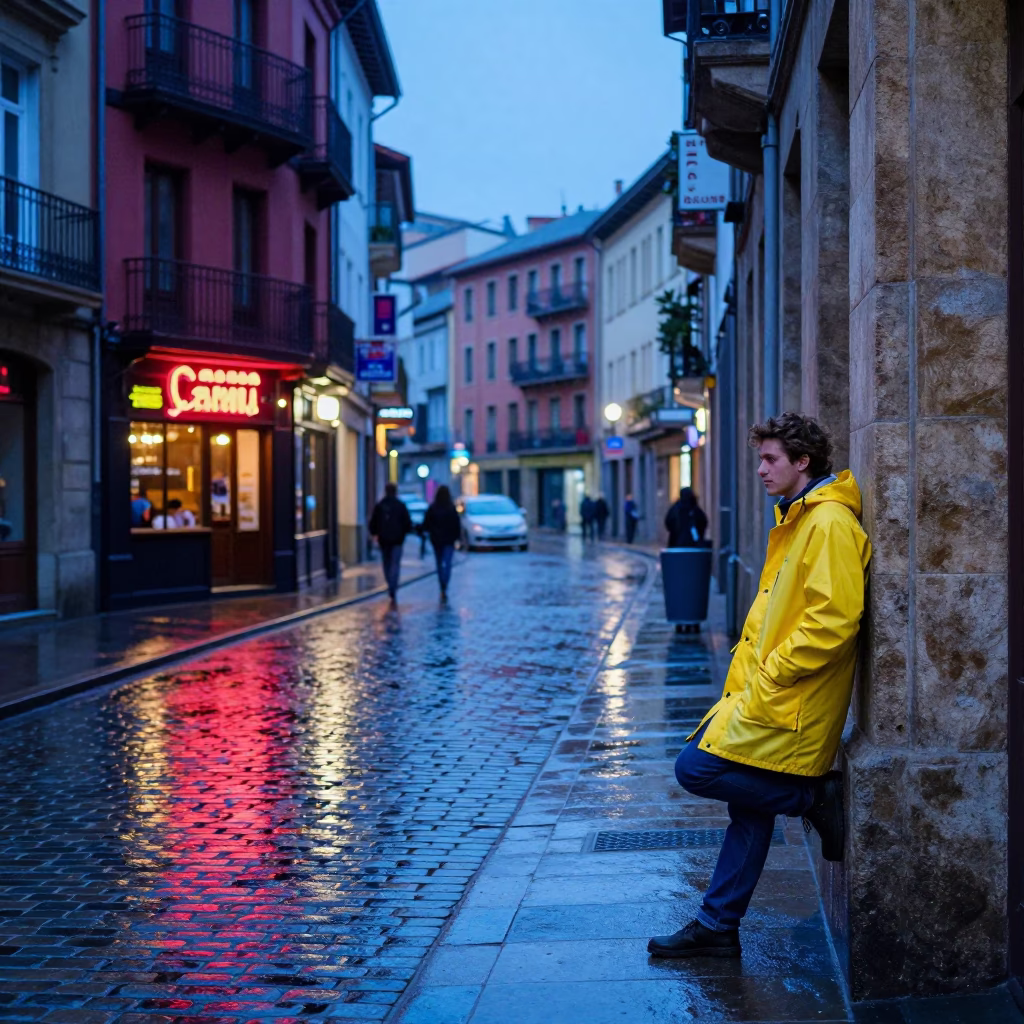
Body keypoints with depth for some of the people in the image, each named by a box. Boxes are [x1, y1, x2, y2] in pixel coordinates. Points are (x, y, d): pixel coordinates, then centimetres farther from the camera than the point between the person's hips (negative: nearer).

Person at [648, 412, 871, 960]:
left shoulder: (829, 524, -15)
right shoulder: (796, 520, 17)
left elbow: (832, 620, -23)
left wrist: (771, 676, -18)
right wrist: (749, 673, 15)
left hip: (789, 702, -9)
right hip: (766, 690, 9)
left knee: (697, 767, -11)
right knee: (750, 805, 11)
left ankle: (813, 797, 0)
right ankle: (717, 926, 18)